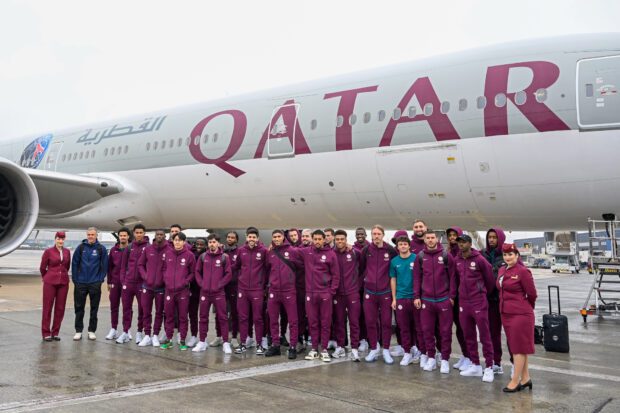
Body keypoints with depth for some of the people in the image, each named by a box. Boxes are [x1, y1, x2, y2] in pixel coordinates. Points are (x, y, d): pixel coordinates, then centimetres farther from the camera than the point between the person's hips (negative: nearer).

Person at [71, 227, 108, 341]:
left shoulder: (101, 249, -1)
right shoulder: (81, 247, 1)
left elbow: (104, 265, 0)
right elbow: (75, 263, 3)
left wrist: (100, 279, -5)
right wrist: (75, 279, -1)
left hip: (95, 283, -1)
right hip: (80, 283, 1)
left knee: (94, 308, 7)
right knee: (79, 308, 5)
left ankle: (92, 331, 16)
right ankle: (78, 331, 15)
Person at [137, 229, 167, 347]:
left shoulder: (169, 250, -7)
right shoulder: (148, 249, 3)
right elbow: (140, 264, 11)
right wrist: (145, 276, -1)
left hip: (161, 287, -2)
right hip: (147, 285, 3)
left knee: (159, 312, 6)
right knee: (146, 312, 7)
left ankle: (155, 335, 17)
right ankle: (147, 336, 16)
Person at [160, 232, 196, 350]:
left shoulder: (189, 255, -4)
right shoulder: (168, 253, 5)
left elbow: (193, 272, 1)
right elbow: (163, 268, 14)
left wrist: (185, 282, -9)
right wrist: (166, 280, 1)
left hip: (183, 290, -3)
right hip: (169, 290, 3)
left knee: (183, 317, 4)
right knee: (169, 316, 10)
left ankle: (182, 341, 13)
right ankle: (168, 339, 21)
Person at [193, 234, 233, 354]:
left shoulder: (224, 257, -2)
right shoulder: (203, 256, 6)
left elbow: (228, 274, -2)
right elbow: (197, 272, 12)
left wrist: (220, 284, -8)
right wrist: (201, 284, 1)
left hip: (219, 292, -3)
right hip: (204, 291, 3)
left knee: (222, 317, -2)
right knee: (203, 317, 9)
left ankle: (225, 343, 3)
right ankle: (202, 342, 19)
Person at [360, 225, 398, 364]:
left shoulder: (391, 251, -5)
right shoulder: (366, 250, -1)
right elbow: (361, 267, 10)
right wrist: (367, 277, 7)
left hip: (385, 291, -1)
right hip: (369, 291, 1)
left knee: (386, 322, 4)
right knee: (370, 321, 6)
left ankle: (386, 351, 16)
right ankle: (374, 349, 19)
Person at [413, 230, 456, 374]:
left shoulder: (446, 255, -3)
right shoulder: (420, 256, 2)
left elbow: (452, 277, -1)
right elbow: (417, 278, 4)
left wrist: (452, 296, -4)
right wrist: (416, 296, 0)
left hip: (444, 299, -2)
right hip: (426, 299, 2)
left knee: (445, 331, 4)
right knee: (427, 330, 8)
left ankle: (445, 360, 15)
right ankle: (431, 358, 21)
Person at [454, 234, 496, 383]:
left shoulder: (479, 259, -10)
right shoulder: (457, 260, 4)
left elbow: (490, 278, 0)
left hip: (479, 302, -5)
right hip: (463, 302, 5)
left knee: (484, 335, -1)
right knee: (469, 335, 12)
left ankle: (489, 367, 7)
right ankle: (475, 365, 23)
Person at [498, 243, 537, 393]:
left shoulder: (523, 271, -13)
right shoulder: (502, 270, 9)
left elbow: (532, 294, -7)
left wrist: (525, 307, 7)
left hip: (521, 314, -8)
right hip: (506, 313, 8)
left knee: (519, 347, 1)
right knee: (514, 347, 14)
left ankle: (515, 381, 7)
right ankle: (525, 378, 26)